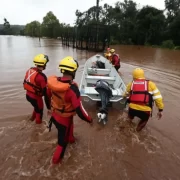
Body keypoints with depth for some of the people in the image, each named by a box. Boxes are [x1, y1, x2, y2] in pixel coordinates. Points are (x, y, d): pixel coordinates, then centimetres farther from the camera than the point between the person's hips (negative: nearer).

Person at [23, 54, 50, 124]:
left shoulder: (29, 70, -5)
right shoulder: (41, 76, -29)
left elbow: (25, 82, 8)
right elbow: (45, 92, -26)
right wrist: (48, 106, -19)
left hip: (28, 95, 8)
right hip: (36, 97, -7)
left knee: (37, 107, 33)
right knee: (39, 111, 19)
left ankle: (33, 118, 55)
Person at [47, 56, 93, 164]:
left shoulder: (53, 81, -16)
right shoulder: (72, 88, -36)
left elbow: (48, 96, 2)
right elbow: (79, 110, -31)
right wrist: (89, 120, -13)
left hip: (54, 115, 7)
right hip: (64, 119, -6)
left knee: (70, 126, 36)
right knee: (63, 141, 20)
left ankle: (71, 138, 64)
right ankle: (57, 159, 44)